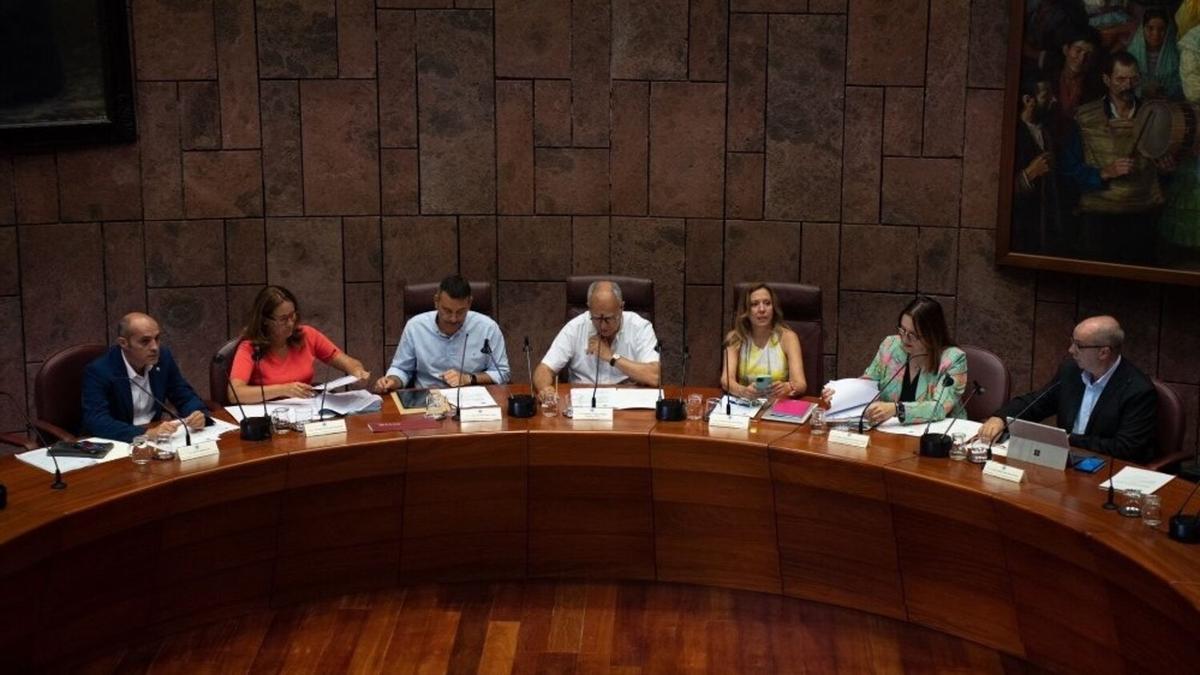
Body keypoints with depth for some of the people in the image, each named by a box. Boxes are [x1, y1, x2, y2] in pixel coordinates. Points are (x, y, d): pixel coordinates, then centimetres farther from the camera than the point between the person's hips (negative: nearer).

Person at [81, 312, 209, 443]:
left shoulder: (163, 356, -2)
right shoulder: (99, 371, -16)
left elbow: (185, 397, 5)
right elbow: (96, 422, -26)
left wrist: (198, 414, -17)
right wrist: (146, 433, -36)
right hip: (119, 443, -5)